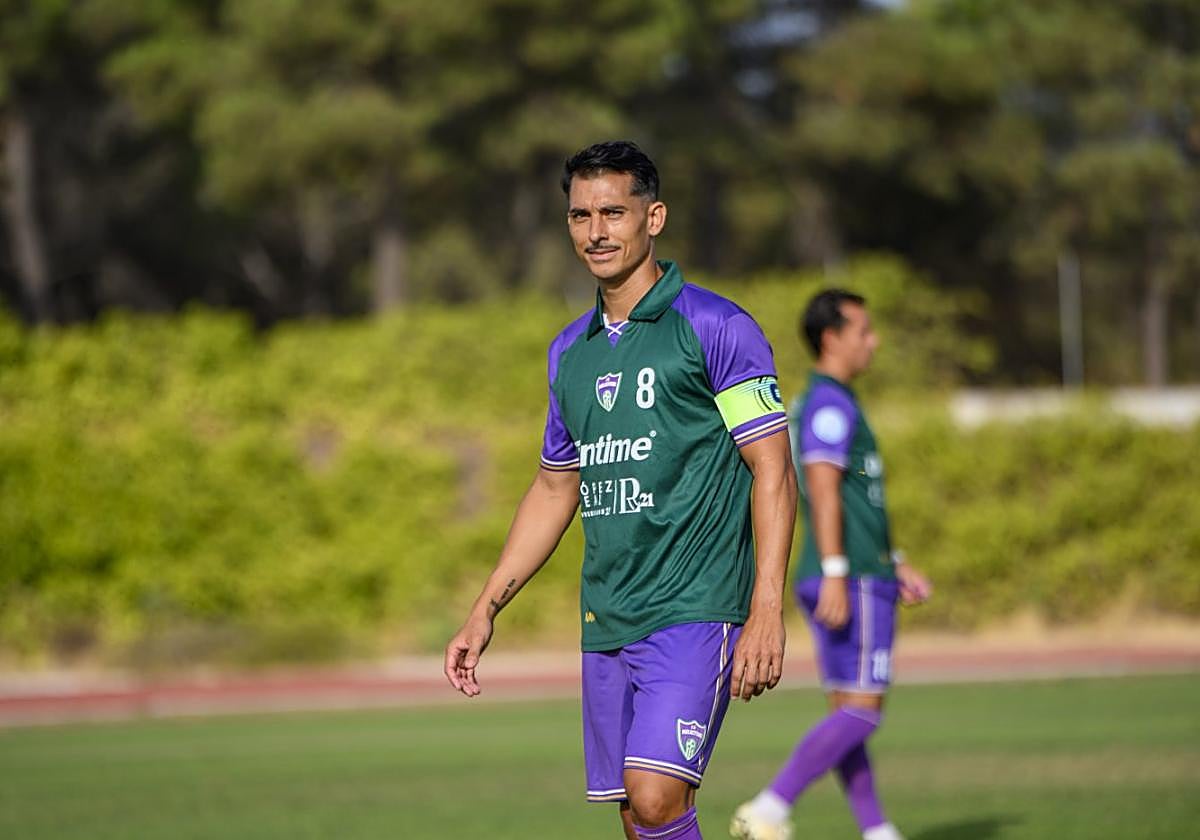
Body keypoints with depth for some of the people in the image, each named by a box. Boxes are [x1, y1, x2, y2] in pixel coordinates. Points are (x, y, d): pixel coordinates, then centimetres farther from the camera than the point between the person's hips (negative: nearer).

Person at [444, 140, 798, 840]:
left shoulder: (716, 327, -5)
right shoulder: (570, 351, 15)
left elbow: (773, 472, -8)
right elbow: (554, 490, 24)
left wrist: (767, 613, -17)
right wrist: (486, 611, 20)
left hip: (696, 609, -7)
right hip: (606, 623, 7)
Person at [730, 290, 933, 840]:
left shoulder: (821, 404, 20)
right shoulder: (830, 405, -12)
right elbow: (823, 491, -20)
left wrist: (896, 566, 26)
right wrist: (836, 576, -25)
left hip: (853, 576, 10)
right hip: (854, 581, -10)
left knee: (848, 711, 7)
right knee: (862, 710, -11)